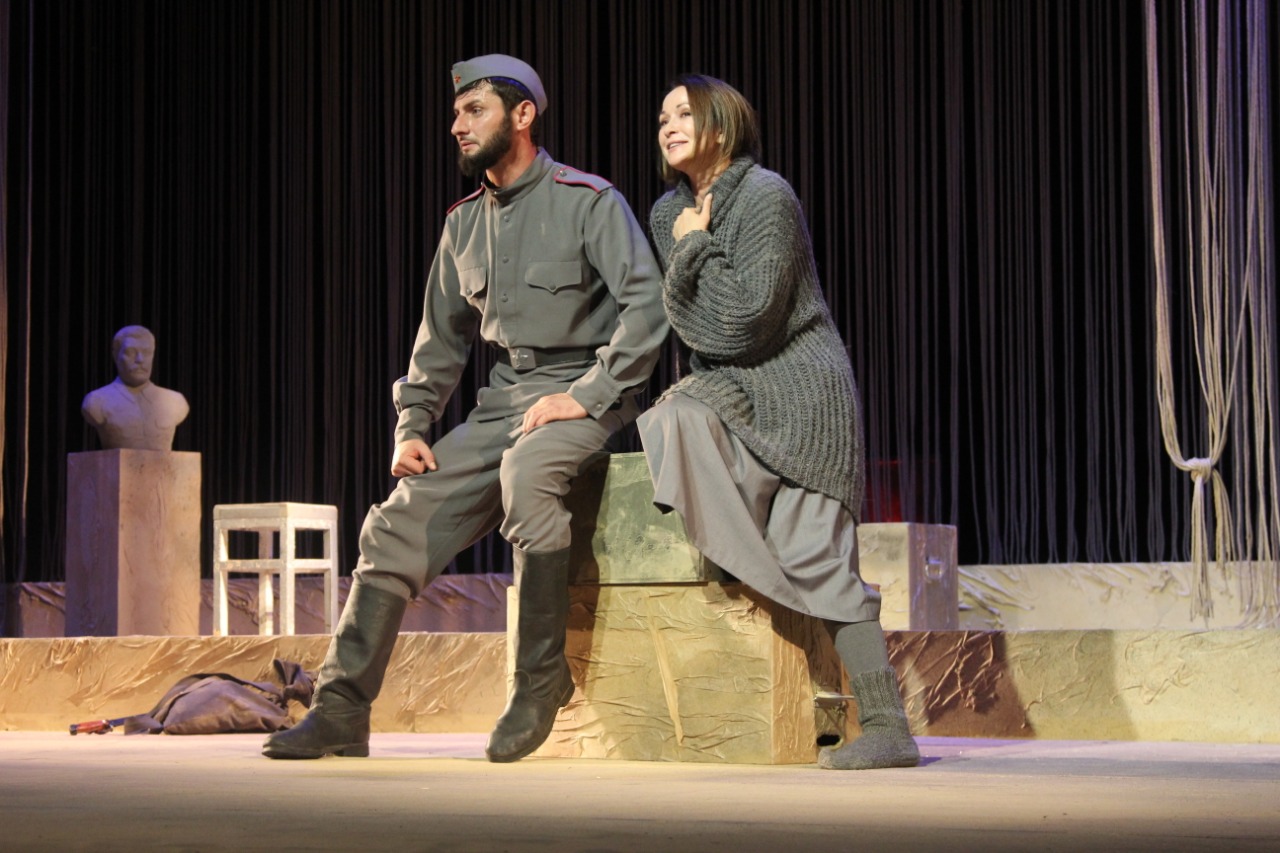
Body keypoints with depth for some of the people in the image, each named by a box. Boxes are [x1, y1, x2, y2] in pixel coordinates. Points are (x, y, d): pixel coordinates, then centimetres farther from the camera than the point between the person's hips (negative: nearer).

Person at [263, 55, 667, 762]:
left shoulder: (588, 201, -7)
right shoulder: (465, 224, 14)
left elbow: (647, 304, -15)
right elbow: (442, 337, 20)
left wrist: (586, 394, -20)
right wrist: (411, 426, 8)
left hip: (584, 393, -7)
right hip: (503, 398, 7)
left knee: (526, 471, -38)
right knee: (403, 517, -9)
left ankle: (541, 677, -25)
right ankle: (341, 710, -9)